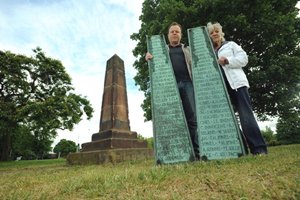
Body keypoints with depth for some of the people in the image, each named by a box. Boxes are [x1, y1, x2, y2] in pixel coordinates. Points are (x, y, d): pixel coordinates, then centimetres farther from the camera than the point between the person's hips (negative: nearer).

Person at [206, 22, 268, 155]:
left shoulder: (231, 44, 17)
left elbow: (244, 59, 5)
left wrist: (227, 60, -8)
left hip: (236, 83, -3)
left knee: (246, 115, -10)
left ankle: (259, 148, -3)